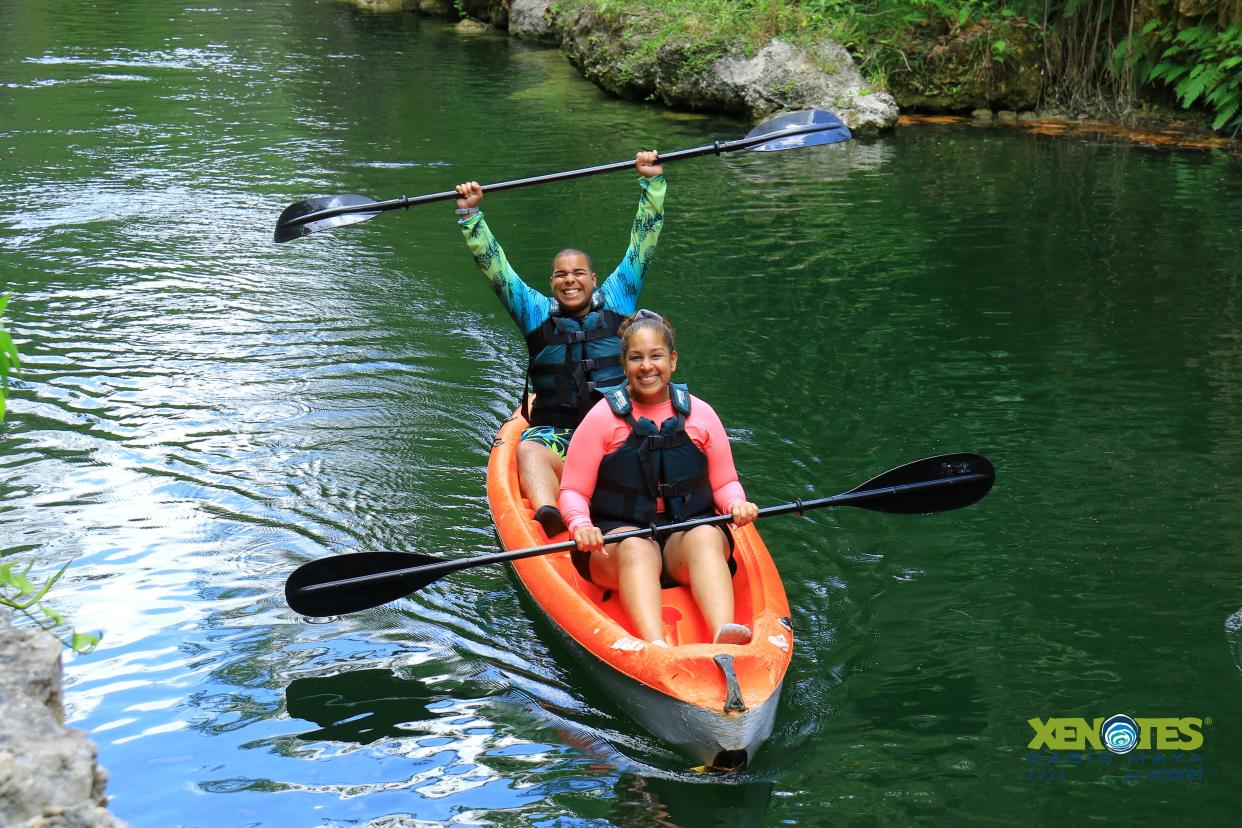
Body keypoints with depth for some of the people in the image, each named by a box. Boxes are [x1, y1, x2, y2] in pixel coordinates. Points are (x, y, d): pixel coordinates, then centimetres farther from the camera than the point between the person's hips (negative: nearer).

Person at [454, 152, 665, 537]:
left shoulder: (616, 302, 16)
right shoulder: (537, 314, 16)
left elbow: (643, 245, 16)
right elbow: (495, 267, 14)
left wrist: (652, 182, 13)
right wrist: (470, 214, 8)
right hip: (555, 433, 0)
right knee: (529, 450, -35)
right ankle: (547, 515, -62)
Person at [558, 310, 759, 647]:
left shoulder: (700, 414, 7)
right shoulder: (603, 417, 0)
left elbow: (724, 483, 12)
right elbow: (572, 491, 0)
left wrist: (736, 505, -11)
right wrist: (581, 525, -21)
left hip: (685, 533, 2)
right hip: (617, 533, -1)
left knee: (707, 537, -32)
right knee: (637, 548, -35)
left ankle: (723, 636, -56)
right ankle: (656, 645, -60)